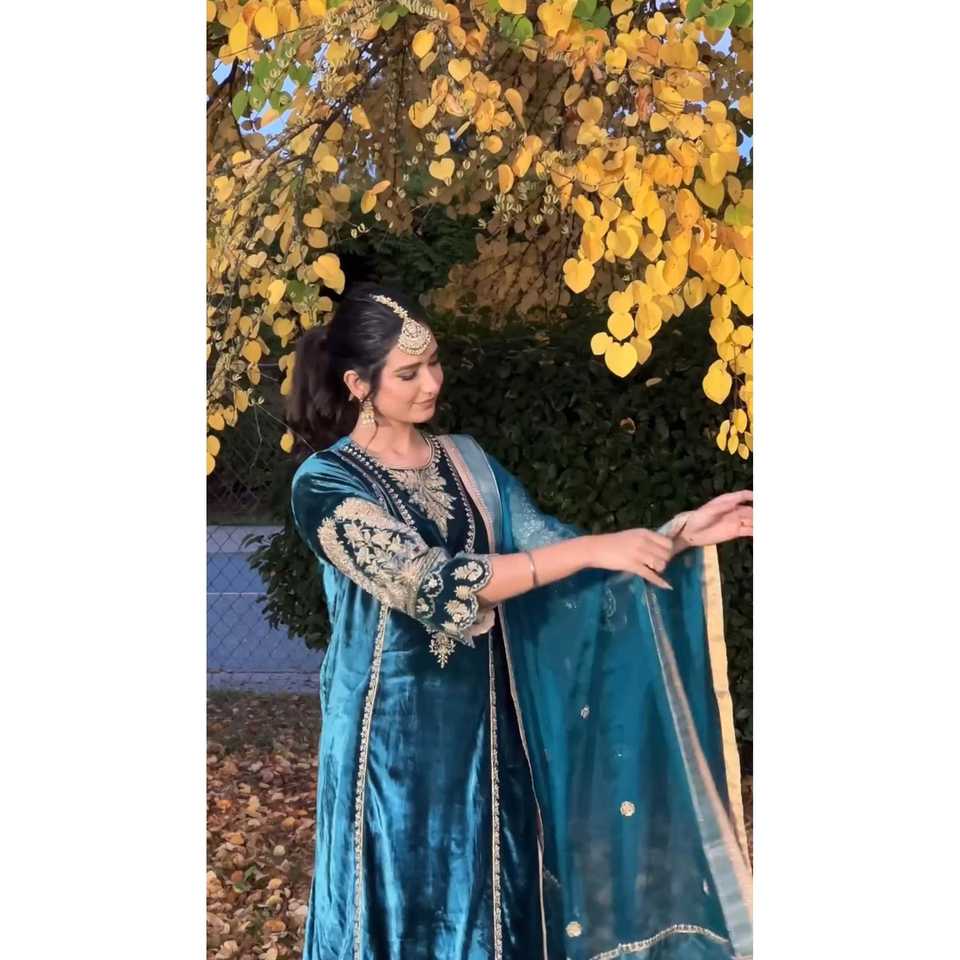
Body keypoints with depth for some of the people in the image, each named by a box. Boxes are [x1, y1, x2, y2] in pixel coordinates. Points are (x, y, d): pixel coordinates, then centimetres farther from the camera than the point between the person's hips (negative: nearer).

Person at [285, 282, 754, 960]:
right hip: (393, 734, -5)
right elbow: (432, 583, -24)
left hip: (481, 725, 5)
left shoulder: (466, 460, 5)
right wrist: (592, 548, -26)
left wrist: (682, 533, -9)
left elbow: (543, 550, 3)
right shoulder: (325, 484, -13)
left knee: (490, 900, 15)